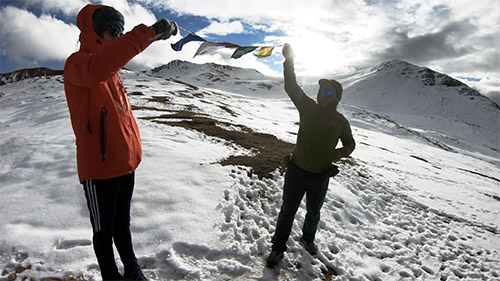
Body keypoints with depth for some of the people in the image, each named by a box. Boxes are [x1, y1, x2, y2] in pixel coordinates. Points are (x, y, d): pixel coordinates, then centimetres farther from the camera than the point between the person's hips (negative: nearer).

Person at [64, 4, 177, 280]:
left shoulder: (111, 71, 14)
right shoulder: (77, 64, -14)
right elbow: (96, 69, -36)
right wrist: (148, 33, -41)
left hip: (125, 164, 8)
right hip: (99, 167, -8)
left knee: (122, 223, 21)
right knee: (104, 230, 9)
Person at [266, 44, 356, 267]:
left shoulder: (341, 121, -4)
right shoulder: (308, 107, -7)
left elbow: (350, 143, 9)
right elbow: (291, 87, -14)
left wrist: (341, 152, -13)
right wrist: (289, 61, -25)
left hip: (320, 178, 1)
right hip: (296, 172, -1)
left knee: (313, 213, 23)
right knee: (287, 212, 12)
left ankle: (308, 239, 52)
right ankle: (278, 248, 31)